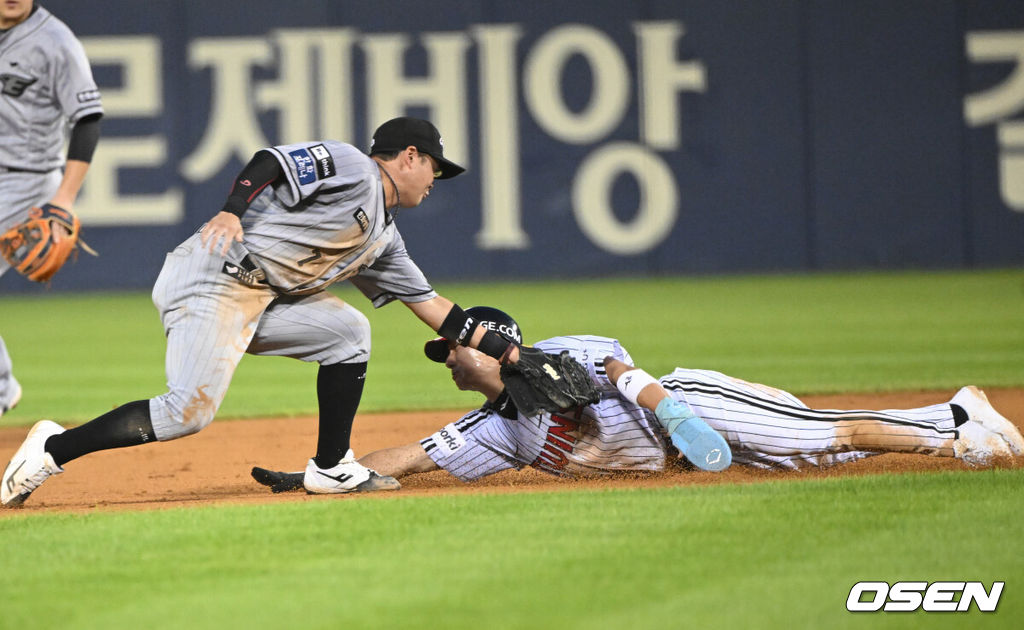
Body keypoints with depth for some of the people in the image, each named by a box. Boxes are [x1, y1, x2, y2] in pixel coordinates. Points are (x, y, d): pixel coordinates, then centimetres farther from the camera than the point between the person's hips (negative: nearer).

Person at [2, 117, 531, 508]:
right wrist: (232, 211, -31)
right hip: (211, 280, -10)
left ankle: (330, 469, 10)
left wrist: (501, 350, 30)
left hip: (262, 303, 10)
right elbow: (270, 162, -14)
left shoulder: (383, 239, 25)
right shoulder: (348, 166, -1)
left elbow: (429, 304, 30)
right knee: (188, 412, -19)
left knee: (347, 332, 7)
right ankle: (53, 449, -9)